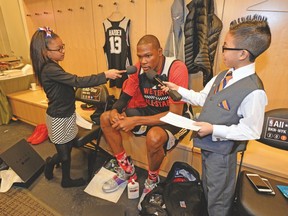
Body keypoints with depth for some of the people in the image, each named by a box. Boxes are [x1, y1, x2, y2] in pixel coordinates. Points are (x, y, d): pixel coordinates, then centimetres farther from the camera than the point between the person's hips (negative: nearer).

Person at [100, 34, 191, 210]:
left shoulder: (177, 68, -26)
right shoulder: (139, 68, -9)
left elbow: (176, 114, -29)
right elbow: (125, 97, 3)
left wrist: (135, 121, -33)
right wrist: (115, 111, -21)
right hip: (151, 111, 6)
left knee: (154, 137, -39)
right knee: (106, 119, -3)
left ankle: (152, 181, -3)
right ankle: (126, 169, 12)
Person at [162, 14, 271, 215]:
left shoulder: (254, 92, -27)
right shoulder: (223, 76, -2)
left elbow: (250, 131, -23)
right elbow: (203, 98, 8)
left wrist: (214, 129, -25)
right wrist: (179, 90, 2)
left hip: (222, 151, -8)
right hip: (208, 145, 8)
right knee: (208, 189, 32)